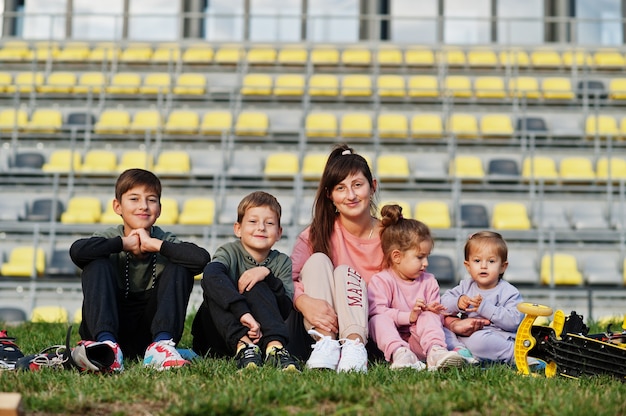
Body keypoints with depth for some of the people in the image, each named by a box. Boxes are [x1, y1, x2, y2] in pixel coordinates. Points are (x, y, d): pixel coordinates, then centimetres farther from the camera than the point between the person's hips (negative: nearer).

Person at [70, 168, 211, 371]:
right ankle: (106, 343, -37)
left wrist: (154, 244, -19)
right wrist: (124, 244, -19)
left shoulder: (165, 241, 0)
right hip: (107, 328, 0)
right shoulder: (110, 238, -2)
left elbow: (202, 258, -23)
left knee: (179, 269, -15)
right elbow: (76, 251, -27)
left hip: (148, 334, 1)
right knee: (97, 265, -20)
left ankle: (161, 344, -30)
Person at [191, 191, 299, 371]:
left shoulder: (282, 262, 6)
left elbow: (286, 310, -9)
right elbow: (210, 273, -32)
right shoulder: (230, 252, -5)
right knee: (213, 281, -25)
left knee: (257, 284, -22)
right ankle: (243, 345, -45)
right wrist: (242, 313, -46)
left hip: (263, 334, 1)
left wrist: (267, 274, -24)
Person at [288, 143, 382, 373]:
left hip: (365, 328, 0)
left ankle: (354, 346, -45)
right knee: (317, 260, -19)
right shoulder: (318, 233, -1)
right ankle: (326, 345, -38)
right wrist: (304, 301, -36)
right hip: (317, 330, 1)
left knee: (345, 272, -22)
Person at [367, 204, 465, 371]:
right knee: (380, 320, -30)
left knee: (429, 317, -22)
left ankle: (436, 351, -47)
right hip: (392, 340, -3)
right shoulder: (381, 281, -2)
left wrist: (432, 312, -12)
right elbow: (378, 311, -17)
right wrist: (409, 317, -26)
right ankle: (399, 353, -53)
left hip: (418, 342, 3)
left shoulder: (429, 281, 15)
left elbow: (435, 313, 15)